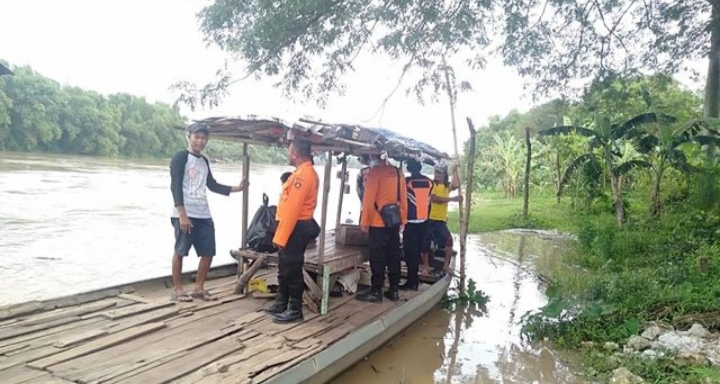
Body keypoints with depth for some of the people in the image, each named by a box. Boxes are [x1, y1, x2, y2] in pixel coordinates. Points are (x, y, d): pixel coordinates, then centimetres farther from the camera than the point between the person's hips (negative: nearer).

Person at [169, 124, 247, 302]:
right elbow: (175, 186, -12)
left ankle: (199, 287, 21)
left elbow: (212, 185, 26)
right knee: (180, 251, 0)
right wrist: (182, 214, -19)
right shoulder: (180, 157, -5)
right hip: (185, 214, -7)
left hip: (204, 215, 7)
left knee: (208, 252, 7)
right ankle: (176, 289, 12)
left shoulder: (204, 161, 16)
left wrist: (236, 188, 16)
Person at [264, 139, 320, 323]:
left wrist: (281, 236, -23)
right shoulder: (305, 172, 14)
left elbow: (293, 208, -24)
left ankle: (295, 310, 10)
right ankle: (282, 303, 32)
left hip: (296, 228, -11)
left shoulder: (303, 174, -20)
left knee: (292, 270, -1)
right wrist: (281, 233, 16)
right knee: (285, 267, 19)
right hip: (298, 226, 11)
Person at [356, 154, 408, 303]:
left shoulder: (375, 172, -11)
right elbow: (403, 198, 10)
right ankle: (394, 290, 18)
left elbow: (368, 199, -14)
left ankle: (376, 291, 5)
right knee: (394, 256, 11)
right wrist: (403, 220, 16)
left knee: (378, 258, 0)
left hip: (378, 222, -6)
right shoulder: (397, 172, 8)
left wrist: (364, 221, -8)